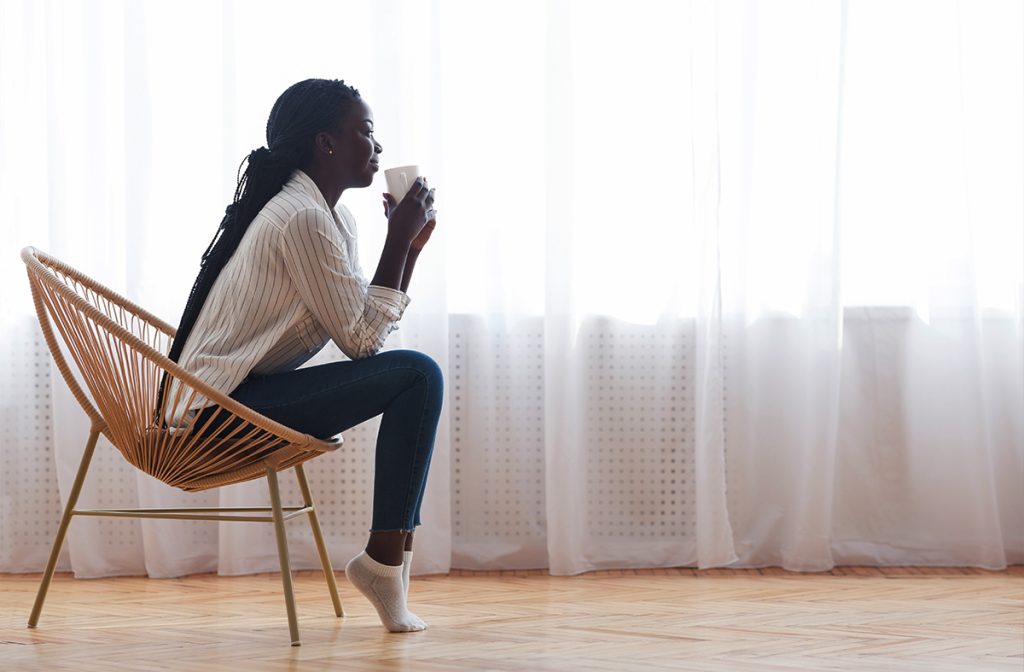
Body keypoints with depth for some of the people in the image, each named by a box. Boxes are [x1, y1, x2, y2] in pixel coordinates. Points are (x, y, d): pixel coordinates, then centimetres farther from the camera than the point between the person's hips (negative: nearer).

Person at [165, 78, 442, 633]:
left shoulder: (333, 217, 14)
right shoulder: (302, 219, -17)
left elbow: (367, 330, 13)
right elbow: (362, 340, -14)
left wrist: (410, 244, 9)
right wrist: (398, 238, -10)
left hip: (245, 398, 11)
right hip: (226, 408, -11)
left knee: (416, 377, 15)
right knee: (417, 375, -15)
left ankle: (393, 551, 10)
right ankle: (383, 561, -10)